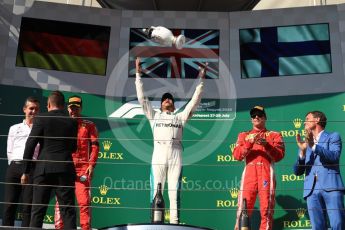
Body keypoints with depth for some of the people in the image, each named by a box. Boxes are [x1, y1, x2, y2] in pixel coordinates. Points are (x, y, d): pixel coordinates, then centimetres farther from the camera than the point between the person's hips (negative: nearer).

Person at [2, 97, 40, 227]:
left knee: (28, 206, -5)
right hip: (14, 167, 2)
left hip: (32, 168, -2)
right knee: (9, 204, -2)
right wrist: (15, 166, 3)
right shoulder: (14, 128, 19)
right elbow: (9, 151, 15)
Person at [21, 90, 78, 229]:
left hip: (44, 169, -1)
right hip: (65, 169, 1)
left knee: (38, 210, 6)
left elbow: (30, 146, -4)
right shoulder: (72, 122, 6)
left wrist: (26, 171, 2)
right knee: (68, 210, 3)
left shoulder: (41, 119, -1)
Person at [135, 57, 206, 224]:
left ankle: (174, 223, -5)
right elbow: (141, 98, 19)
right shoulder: (154, 115, 24)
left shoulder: (180, 117, 25)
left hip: (175, 155, 1)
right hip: (159, 154, 0)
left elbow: (194, 101, 22)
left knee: (174, 191, -3)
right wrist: (138, 74, 16)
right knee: (156, 190, -5)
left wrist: (201, 80, 20)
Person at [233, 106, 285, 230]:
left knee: (266, 209, -5)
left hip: (267, 172, -1)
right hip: (249, 172, 1)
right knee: (244, 208, -7)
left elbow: (279, 155, 2)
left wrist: (266, 145, -12)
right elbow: (237, 155, 6)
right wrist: (250, 143, -9)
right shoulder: (244, 135, 21)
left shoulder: (274, 135, 17)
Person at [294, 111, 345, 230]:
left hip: (331, 186, -3)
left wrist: (314, 146, -17)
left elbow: (334, 156, -7)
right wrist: (302, 151, -2)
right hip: (311, 189, 4)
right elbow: (297, 171, 14)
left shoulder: (333, 136, 12)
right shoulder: (304, 143, 22)